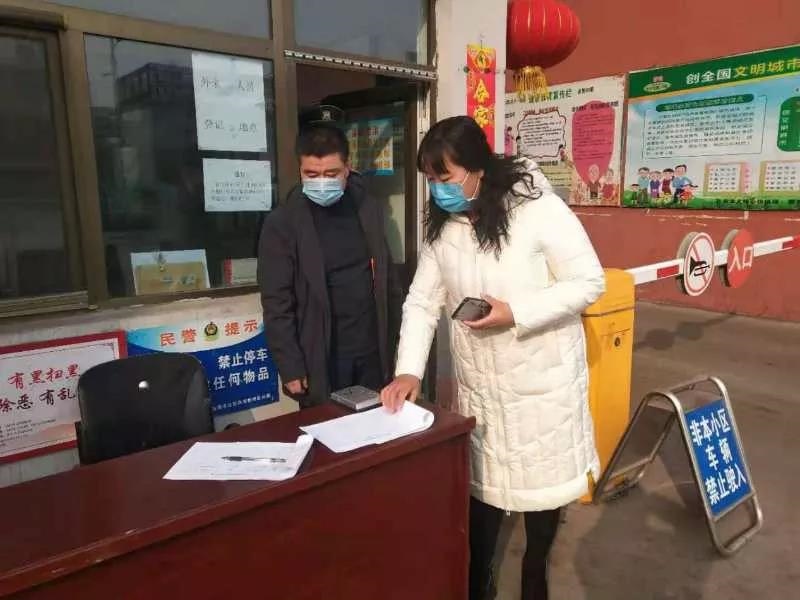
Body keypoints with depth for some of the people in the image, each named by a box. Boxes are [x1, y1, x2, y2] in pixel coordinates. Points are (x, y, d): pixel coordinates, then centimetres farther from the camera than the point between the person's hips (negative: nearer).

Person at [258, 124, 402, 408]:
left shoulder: (369, 209, 3)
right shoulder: (281, 224, -9)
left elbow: (388, 279, 9)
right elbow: (277, 305, -9)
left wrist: (393, 340, 8)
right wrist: (290, 368, -11)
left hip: (373, 353, 4)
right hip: (322, 360, -3)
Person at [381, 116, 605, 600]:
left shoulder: (537, 208, -18)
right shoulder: (442, 227, -2)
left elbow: (589, 282, -15)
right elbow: (422, 302, -1)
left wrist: (516, 313, -26)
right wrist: (410, 370, -13)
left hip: (544, 379, -3)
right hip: (479, 383, 4)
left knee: (544, 480, 13)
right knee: (481, 483, 15)